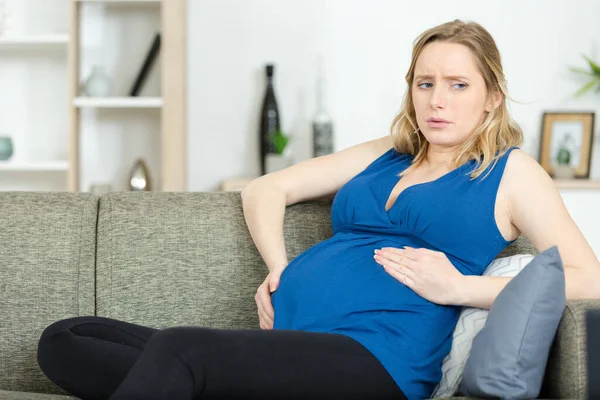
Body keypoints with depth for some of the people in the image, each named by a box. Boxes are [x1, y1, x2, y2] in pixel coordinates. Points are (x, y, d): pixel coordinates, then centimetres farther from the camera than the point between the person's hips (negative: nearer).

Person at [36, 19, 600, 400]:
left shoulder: (511, 172, 12)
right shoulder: (384, 155, 26)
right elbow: (264, 190, 29)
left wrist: (459, 286, -7)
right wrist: (278, 269, 10)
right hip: (283, 341, 7)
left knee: (178, 348, -33)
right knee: (65, 340, -9)